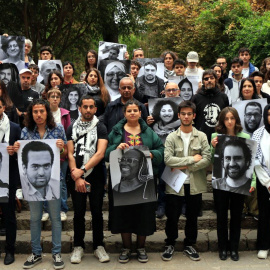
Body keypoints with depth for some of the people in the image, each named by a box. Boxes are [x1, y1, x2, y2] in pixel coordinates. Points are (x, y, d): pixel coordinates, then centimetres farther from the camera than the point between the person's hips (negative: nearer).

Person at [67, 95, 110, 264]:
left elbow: (100, 153, -11)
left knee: (97, 212, 5)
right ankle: (79, 246, 17)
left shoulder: (100, 128, 0)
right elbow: (70, 154, 1)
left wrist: (83, 170, -16)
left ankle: (99, 246, 16)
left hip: (95, 177, -1)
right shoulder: (72, 128, 6)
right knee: (79, 212, 6)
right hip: (76, 178, 1)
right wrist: (77, 177, -9)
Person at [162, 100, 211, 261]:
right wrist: (193, 159, -15)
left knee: (192, 217, 14)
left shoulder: (202, 136, 1)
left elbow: (207, 159, -9)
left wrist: (184, 167, -14)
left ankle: (189, 245, 31)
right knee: (172, 217, 8)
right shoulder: (171, 137, -2)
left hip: (195, 184, 1)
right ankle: (170, 245, 28)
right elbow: (168, 159, -15)